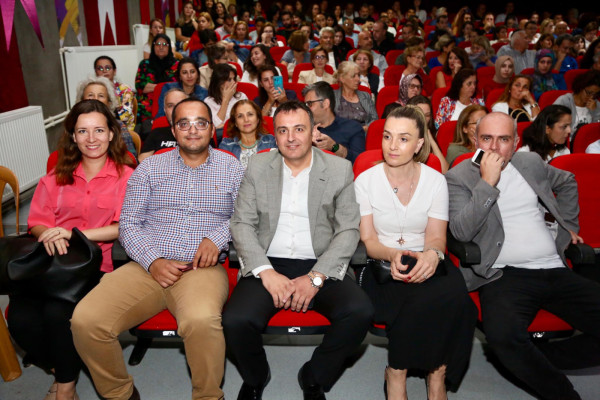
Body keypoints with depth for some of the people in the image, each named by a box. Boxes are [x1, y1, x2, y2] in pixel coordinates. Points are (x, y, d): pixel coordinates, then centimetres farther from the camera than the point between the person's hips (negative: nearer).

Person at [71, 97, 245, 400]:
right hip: (148, 265, 3)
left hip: (202, 269, -2)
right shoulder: (150, 167, 14)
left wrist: (218, 237, -12)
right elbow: (129, 224, 9)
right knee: (85, 320, -20)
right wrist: (153, 261, -7)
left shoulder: (231, 167, 12)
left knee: (201, 320, -36)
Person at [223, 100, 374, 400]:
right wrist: (266, 272, -13)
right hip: (268, 264, 1)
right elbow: (242, 224, 2)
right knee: (235, 320, -26)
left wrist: (316, 277, -13)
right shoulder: (258, 167, 5)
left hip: (321, 266, 0)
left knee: (360, 313, -27)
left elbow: (348, 231, -1)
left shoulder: (340, 169, 2)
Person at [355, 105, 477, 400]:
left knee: (455, 295, -31)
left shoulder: (435, 180, 4)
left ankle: (397, 370, -14)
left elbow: (436, 237, 1)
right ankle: (436, 372, -8)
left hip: (426, 264, 2)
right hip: (382, 266, -2)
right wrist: (392, 255, -24)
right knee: (425, 301, -32)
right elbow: (367, 240, -2)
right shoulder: (366, 180, 0)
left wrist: (432, 254, -24)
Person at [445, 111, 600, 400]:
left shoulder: (531, 163, 16)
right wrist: (487, 182, -14)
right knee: (502, 335, -34)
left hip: (555, 270, 5)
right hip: (505, 276, -5)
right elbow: (461, 232, -13)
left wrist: (569, 225, 30)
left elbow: (566, 182, 38)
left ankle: (538, 360, 4)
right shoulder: (459, 177, 1)